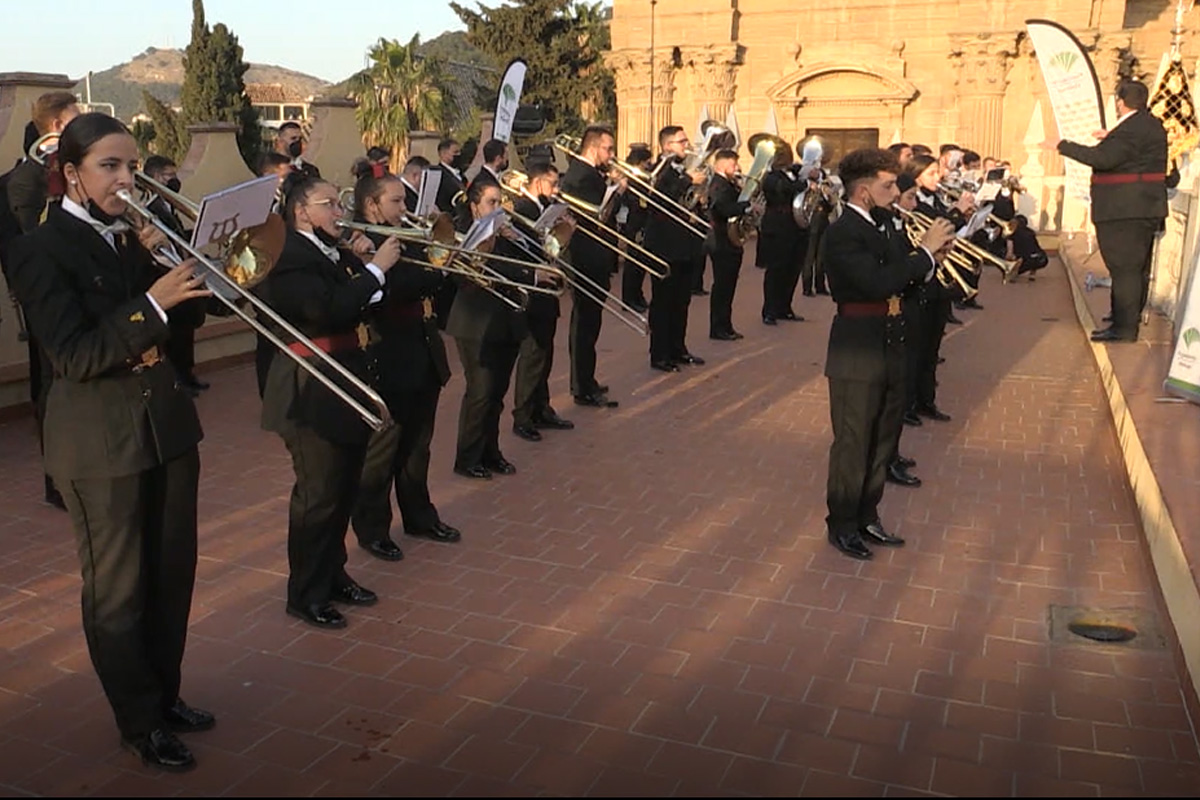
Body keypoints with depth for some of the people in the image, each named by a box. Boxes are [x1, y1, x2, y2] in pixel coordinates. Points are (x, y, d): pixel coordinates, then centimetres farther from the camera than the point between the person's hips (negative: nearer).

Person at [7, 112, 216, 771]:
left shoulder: (137, 234, 6)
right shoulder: (42, 250, -12)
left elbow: (177, 323, 6)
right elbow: (76, 356, -20)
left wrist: (167, 263, -10)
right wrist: (151, 302, -29)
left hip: (166, 421, 6)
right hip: (101, 441, -6)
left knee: (172, 572, 16)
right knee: (118, 586, 9)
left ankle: (165, 693, 35)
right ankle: (139, 722, 25)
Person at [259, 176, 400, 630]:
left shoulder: (331, 254, 14)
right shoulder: (290, 259, -15)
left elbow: (359, 304, 12)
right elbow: (328, 309, -29)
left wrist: (361, 264, -3)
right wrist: (375, 269, -21)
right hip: (314, 395, -9)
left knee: (343, 492, 17)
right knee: (318, 497, -1)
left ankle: (333, 575, 32)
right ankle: (306, 595, 13)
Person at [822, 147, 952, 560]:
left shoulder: (884, 223, 9)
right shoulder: (843, 233, -17)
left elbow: (901, 276, 11)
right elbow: (879, 283, -29)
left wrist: (930, 252, -5)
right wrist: (925, 251, -19)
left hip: (890, 348, 9)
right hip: (858, 353, -8)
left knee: (882, 441, 17)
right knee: (853, 442, 3)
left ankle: (866, 517, 32)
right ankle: (842, 525, 18)